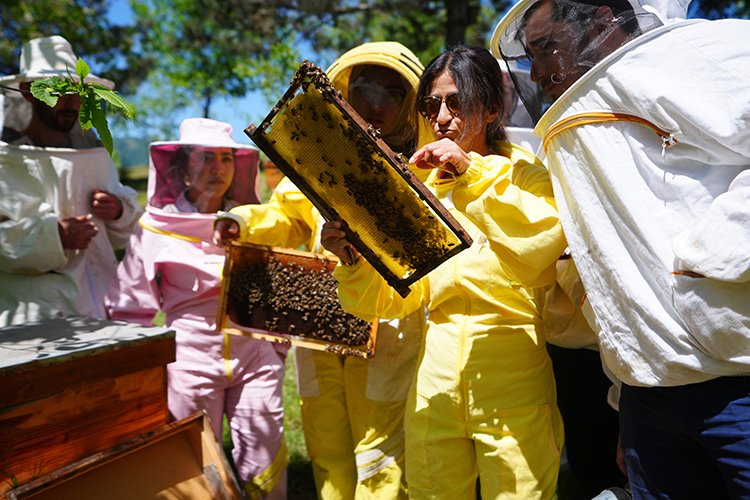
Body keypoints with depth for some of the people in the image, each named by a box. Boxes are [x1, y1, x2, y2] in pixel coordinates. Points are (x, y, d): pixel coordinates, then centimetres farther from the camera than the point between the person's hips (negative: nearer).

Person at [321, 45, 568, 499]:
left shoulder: (524, 172, 1)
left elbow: (545, 242, -22)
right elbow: (394, 297, 5)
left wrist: (473, 174, -21)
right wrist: (356, 258, -14)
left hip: (512, 381, -3)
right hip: (435, 380, 3)